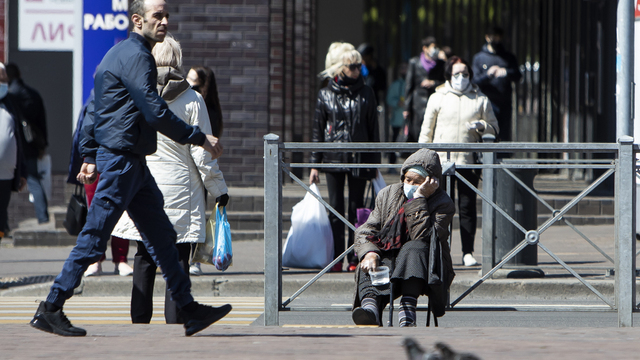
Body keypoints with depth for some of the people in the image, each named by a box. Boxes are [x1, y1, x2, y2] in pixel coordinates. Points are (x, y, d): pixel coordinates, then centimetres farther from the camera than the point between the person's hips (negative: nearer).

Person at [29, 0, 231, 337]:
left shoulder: (119, 53, 18)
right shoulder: (135, 56, -14)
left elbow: (93, 109, 21)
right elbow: (155, 113, -20)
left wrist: (90, 155, 22)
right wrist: (199, 138, -14)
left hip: (132, 163, 11)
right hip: (121, 159, -11)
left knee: (161, 235, 9)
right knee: (94, 237, -5)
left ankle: (189, 309, 11)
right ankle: (50, 309, 0)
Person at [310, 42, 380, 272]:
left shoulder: (365, 93, 6)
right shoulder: (325, 95, 3)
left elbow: (373, 128, 9)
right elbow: (317, 130, 6)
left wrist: (374, 161, 6)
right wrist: (314, 164, 2)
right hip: (333, 157, 0)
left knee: (356, 208, 3)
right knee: (336, 208, 1)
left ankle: (355, 258, 6)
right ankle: (336, 259, 4)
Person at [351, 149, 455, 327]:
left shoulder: (443, 204, -3)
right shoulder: (388, 194, 10)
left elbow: (423, 237, -20)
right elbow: (365, 231, 6)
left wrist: (418, 199, -19)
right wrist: (369, 253, -16)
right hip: (387, 259, 3)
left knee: (413, 249, -36)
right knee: (368, 269, -31)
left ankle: (407, 312, -52)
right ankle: (370, 307, -63)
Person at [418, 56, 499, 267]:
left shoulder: (480, 100, 11)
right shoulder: (438, 98, 9)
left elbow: (494, 128, 15)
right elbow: (426, 130, 12)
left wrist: (482, 125, -7)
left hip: (468, 161, 0)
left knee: (467, 207, -2)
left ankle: (468, 253, 2)